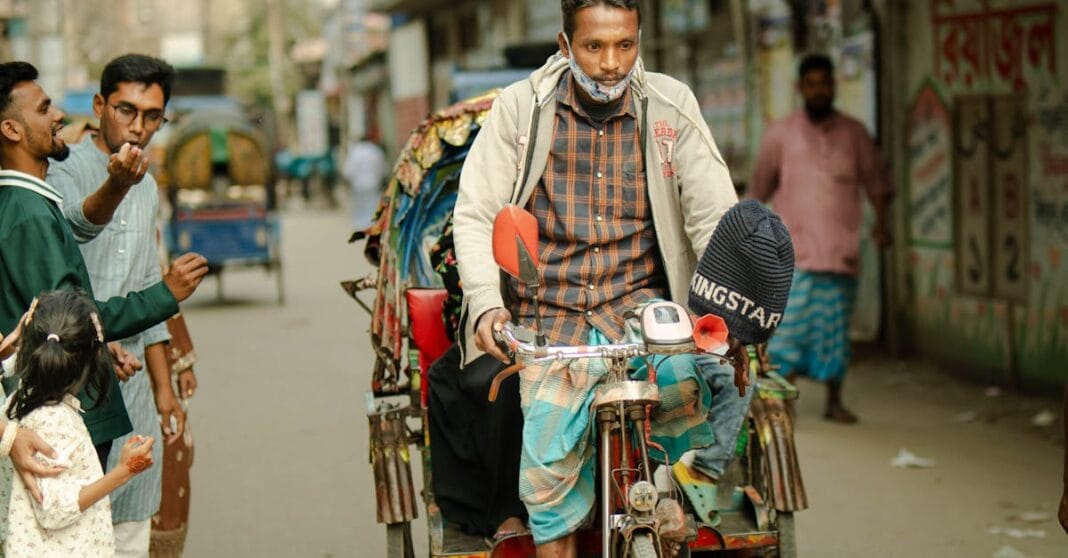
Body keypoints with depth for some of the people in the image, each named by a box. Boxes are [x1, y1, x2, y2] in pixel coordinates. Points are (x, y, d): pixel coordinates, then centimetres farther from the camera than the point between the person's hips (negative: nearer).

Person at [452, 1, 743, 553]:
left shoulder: (671, 105, 2)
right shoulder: (519, 108, 0)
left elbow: (714, 216, -1)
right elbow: (474, 215, -2)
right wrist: (486, 303, -19)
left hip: (639, 304, 1)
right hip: (549, 315, -1)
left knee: (726, 384, -29)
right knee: (549, 473, -21)